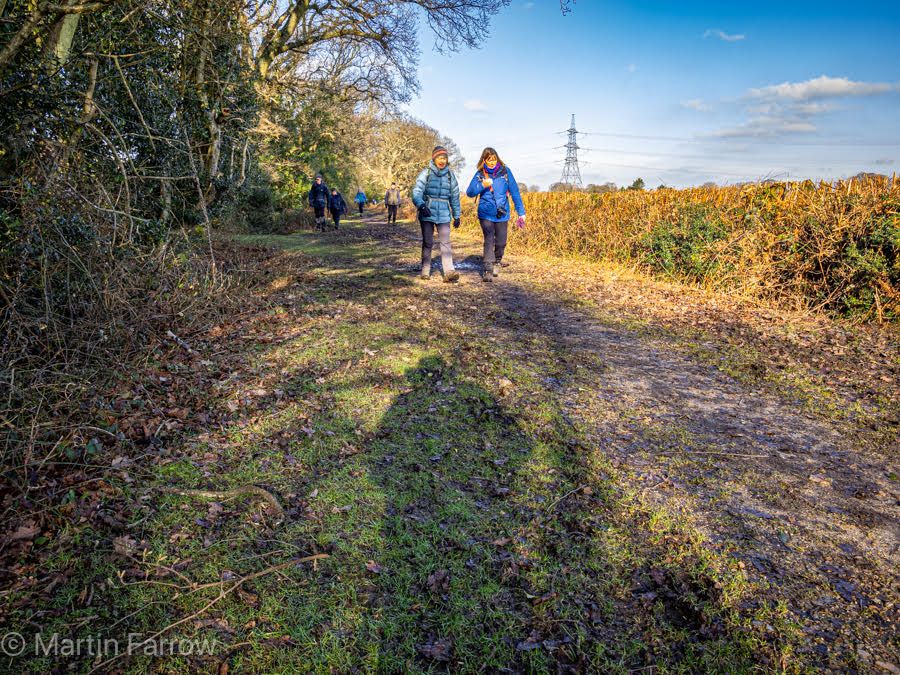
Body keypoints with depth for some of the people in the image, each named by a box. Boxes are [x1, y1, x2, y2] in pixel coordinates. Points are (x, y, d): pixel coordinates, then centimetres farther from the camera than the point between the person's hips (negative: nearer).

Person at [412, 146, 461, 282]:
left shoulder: (450, 175, 8)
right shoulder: (426, 173, -2)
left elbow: (455, 197, 15)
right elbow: (417, 192, -11)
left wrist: (457, 216, 17)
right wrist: (421, 205, -30)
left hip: (444, 214, 2)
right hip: (427, 213, -1)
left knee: (446, 242, -8)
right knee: (427, 242, 5)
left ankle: (449, 271, -14)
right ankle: (425, 270, 14)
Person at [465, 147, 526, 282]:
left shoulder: (505, 171, -1)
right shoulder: (480, 174, 0)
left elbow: (515, 192, 0)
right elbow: (469, 192, -2)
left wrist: (521, 212, -3)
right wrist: (482, 185, -19)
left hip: (502, 214, 1)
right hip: (486, 214, -1)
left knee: (501, 242, 10)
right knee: (489, 241, -11)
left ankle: (496, 262, 37)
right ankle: (488, 270, -8)